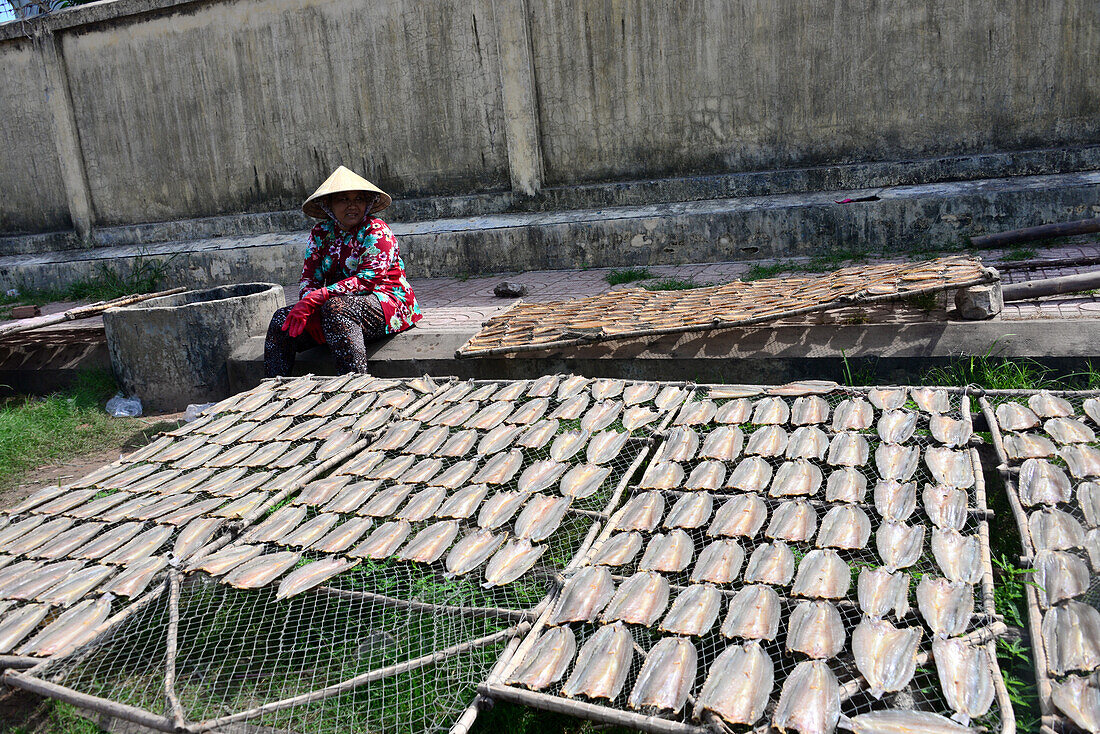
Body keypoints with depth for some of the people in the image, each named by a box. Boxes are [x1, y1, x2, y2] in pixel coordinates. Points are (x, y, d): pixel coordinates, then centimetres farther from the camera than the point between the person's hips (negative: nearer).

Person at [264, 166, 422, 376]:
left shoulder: (376, 230, -8)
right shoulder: (321, 233, 10)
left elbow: (369, 279, -20)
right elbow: (309, 278, 7)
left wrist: (318, 296, -26)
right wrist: (305, 303, -17)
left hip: (385, 303, -6)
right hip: (340, 302, 6)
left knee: (335, 308, -36)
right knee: (282, 320, -12)